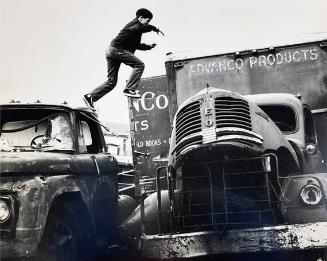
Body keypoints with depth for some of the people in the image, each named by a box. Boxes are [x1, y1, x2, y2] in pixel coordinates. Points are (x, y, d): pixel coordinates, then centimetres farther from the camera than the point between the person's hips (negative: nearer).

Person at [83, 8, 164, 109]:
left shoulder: (134, 25, 26)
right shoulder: (135, 24, -2)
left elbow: (136, 45, 36)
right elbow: (146, 27, -25)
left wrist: (149, 46, 28)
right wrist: (156, 29, -11)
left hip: (111, 51, 10)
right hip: (116, 49, -10)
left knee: (111, 82, 10)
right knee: (139, 65, -12)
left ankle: (90, 96, 7)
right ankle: (129, 89, -16)